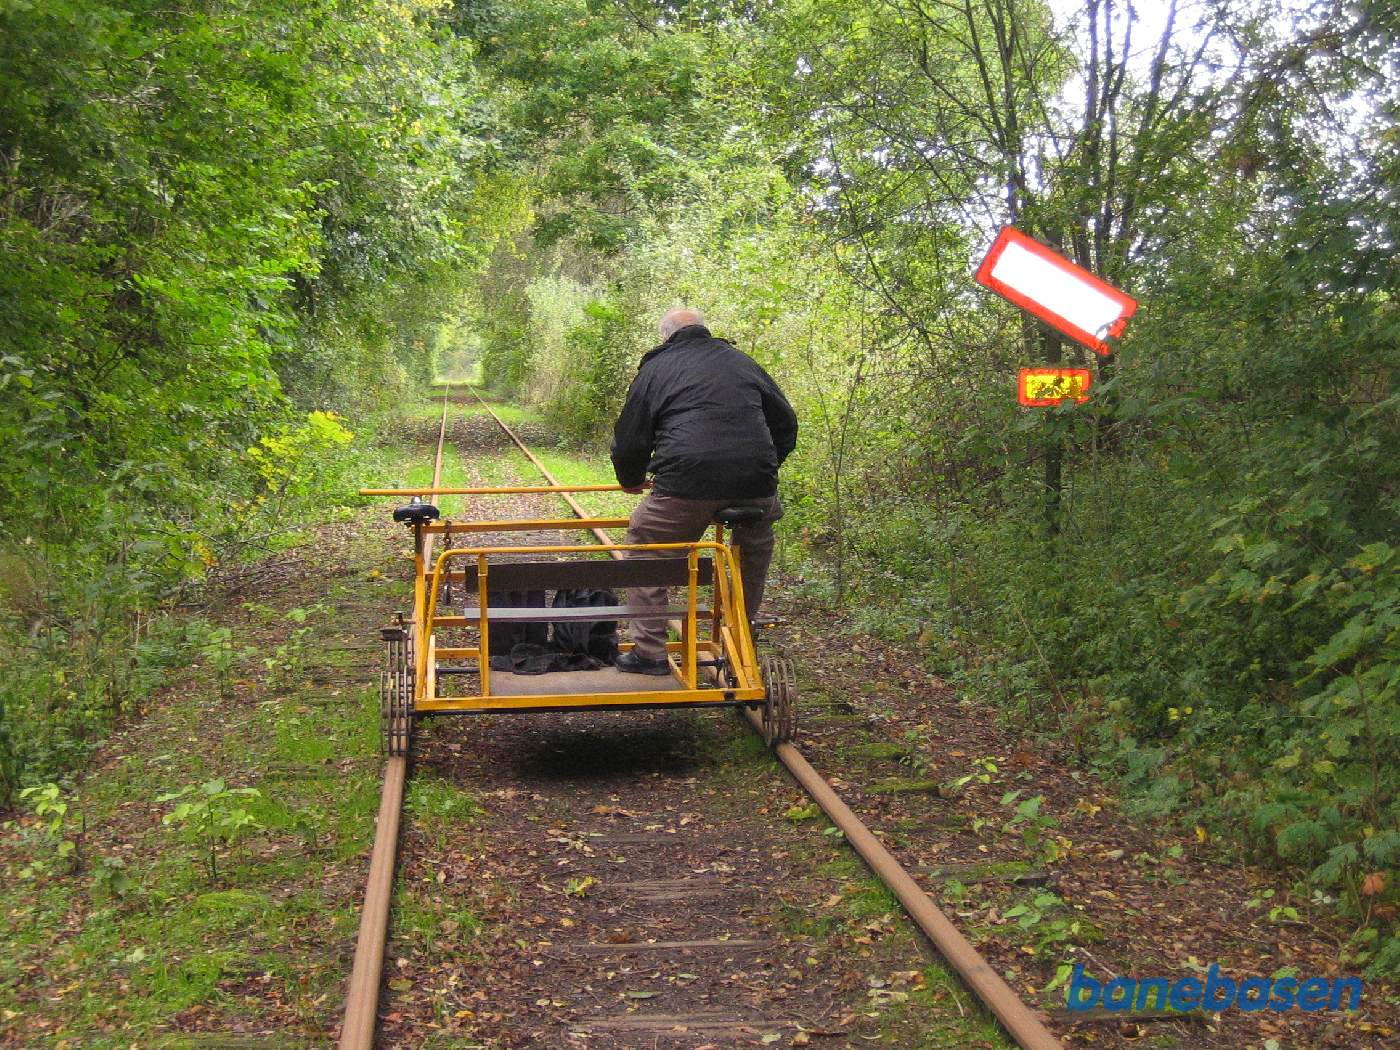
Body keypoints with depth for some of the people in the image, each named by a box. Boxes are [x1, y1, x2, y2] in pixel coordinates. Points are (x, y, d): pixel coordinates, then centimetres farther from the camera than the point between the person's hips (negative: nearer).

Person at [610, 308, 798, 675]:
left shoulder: (656, 367, 15)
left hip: (687, 484, -3)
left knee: (644, 544, 16)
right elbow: (786, 423, 29)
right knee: (755, 546, 32)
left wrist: (630, 480, 35)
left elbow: (629, 438, 15)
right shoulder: (742, 362, 24)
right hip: (756, 484, 4)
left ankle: (650, 651, 12)